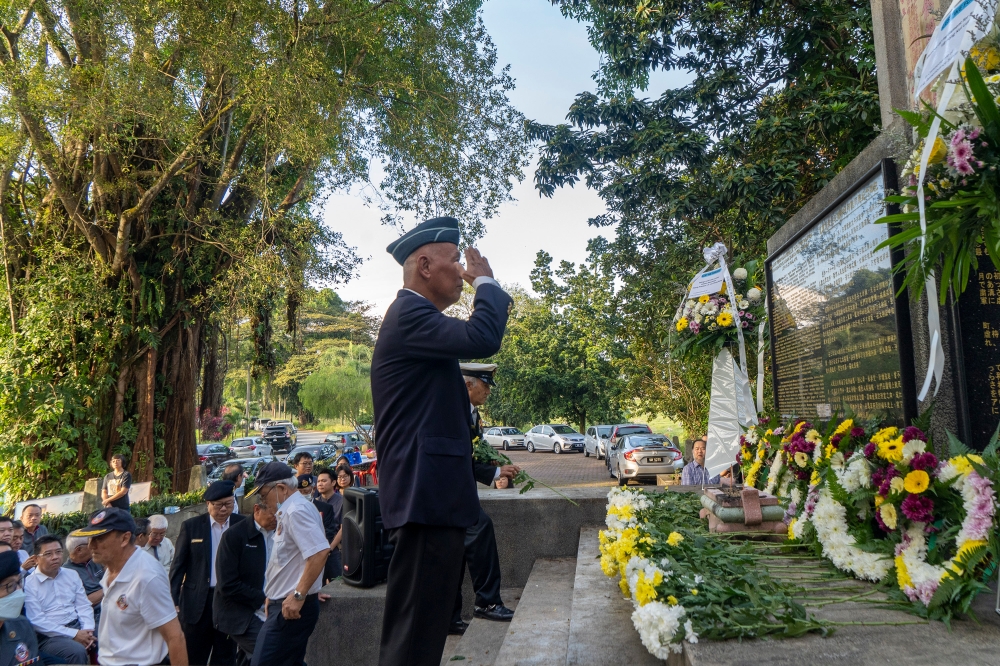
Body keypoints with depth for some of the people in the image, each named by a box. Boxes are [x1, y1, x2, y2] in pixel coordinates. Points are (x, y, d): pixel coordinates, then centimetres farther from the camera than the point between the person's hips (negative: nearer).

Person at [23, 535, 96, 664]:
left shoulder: (72, 575, 12)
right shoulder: (29, 584, -5)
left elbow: (84, 606, 10)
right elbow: (37, 621, -11)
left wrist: (87, 630, -11)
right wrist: (74, 634, -17)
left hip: (78, 626, 5)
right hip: (49, 636, -5)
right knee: (77, 651, -33)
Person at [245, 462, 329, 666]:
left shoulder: (296, 510, -16)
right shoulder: (288, 512, 16)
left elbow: (319, 552, -28)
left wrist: (298, 596, -24)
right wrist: (274, 595, 19)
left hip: (291, 608, -10)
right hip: (284, 605, 10)